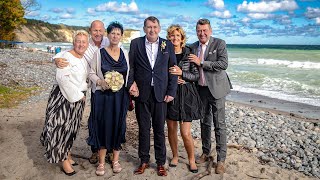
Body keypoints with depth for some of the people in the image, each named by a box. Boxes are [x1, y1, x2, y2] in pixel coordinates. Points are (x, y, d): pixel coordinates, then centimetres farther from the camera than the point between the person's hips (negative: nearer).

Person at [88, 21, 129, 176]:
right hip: (103, 95, -2)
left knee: (118, 127, 7)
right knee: (103, 127, 1)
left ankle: (115, 160, 24)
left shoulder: (125, 54, 6)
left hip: (121, 96, 2)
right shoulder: (99, 53, 0)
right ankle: (101, 162, 16)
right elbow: (91, 73, 2)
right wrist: (100, 82, -16)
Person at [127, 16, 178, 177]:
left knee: (159, 129, 7)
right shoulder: (135, 43, 4)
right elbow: (131, 66, 4)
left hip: (160, 93, 0)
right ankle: (144, 161, 25)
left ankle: (160, 163, 21)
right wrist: (131, 84, -10)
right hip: (142, 93, 0)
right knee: (143, 128, 10)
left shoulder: (168, 45, 5)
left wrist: (171, 91, -2)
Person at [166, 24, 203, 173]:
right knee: (171, 129, 11)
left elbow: (196, 75, -1)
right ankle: (175, 156, 33)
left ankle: (192, 159, 21)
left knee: (185, 133, -3)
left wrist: (181, 73, -16)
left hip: (186, 95, -2)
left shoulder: (189, 53, 0)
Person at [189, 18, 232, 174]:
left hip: (216, 88, -5)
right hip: (201, 89, 5)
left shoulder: (219, 43, -6)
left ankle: (221, 159, 9)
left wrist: (201, 62, -19)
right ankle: (205, 153, 29)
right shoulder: (193, 47, 8)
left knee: (219, 124, -1)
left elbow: (223, 64, -19)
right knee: (204, 122, 15)